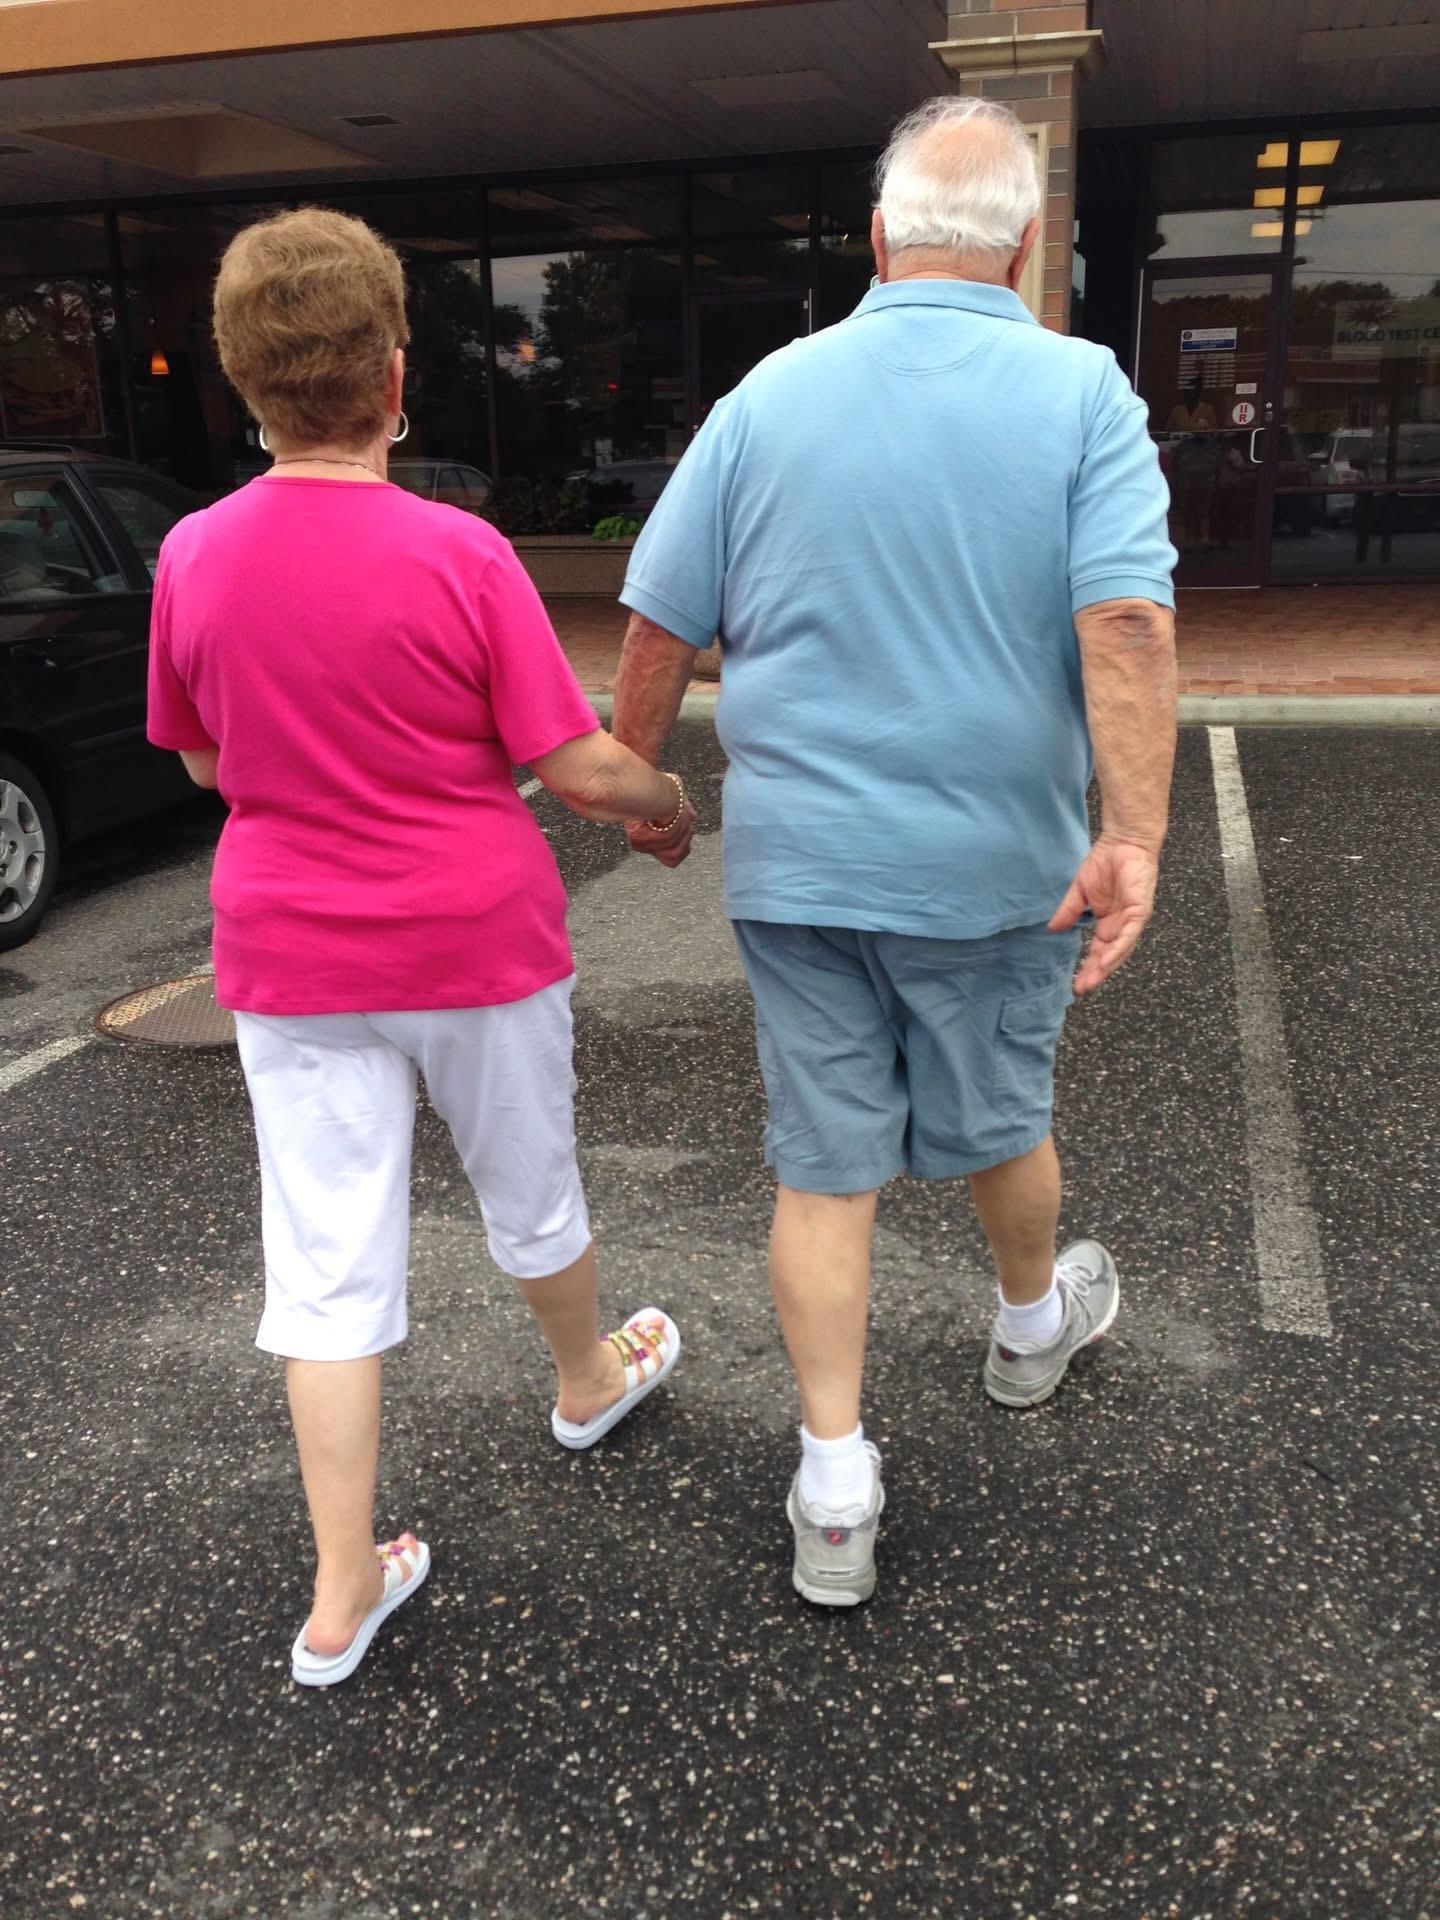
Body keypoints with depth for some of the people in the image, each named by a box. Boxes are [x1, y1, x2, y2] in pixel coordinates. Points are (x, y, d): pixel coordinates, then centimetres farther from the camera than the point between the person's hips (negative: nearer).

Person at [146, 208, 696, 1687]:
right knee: (529, 1190, 22)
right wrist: (668, 806, 6)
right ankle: (589, 1379, 49)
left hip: (288, 961, 3)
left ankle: (342, 1595, 16)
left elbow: (204, 759, 8)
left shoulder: (191, 556, -5)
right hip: (476, 941, -2)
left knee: (328, 1263, 8)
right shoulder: (458, 554, -17)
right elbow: (579, 767, -14)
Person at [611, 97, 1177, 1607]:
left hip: (795, 860, 1)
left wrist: (635, 782, 13)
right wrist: (1133, 837, -18)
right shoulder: (1081, 391, -6)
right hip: (993, 860, -1)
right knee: (998, 1122, 21)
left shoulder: (770, 393, 0)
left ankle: (833, 1493, 13)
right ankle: (1035, 1322, 49)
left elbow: (657, 623, 0)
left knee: (823, 1166, 8)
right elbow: (1126, 623, -19)